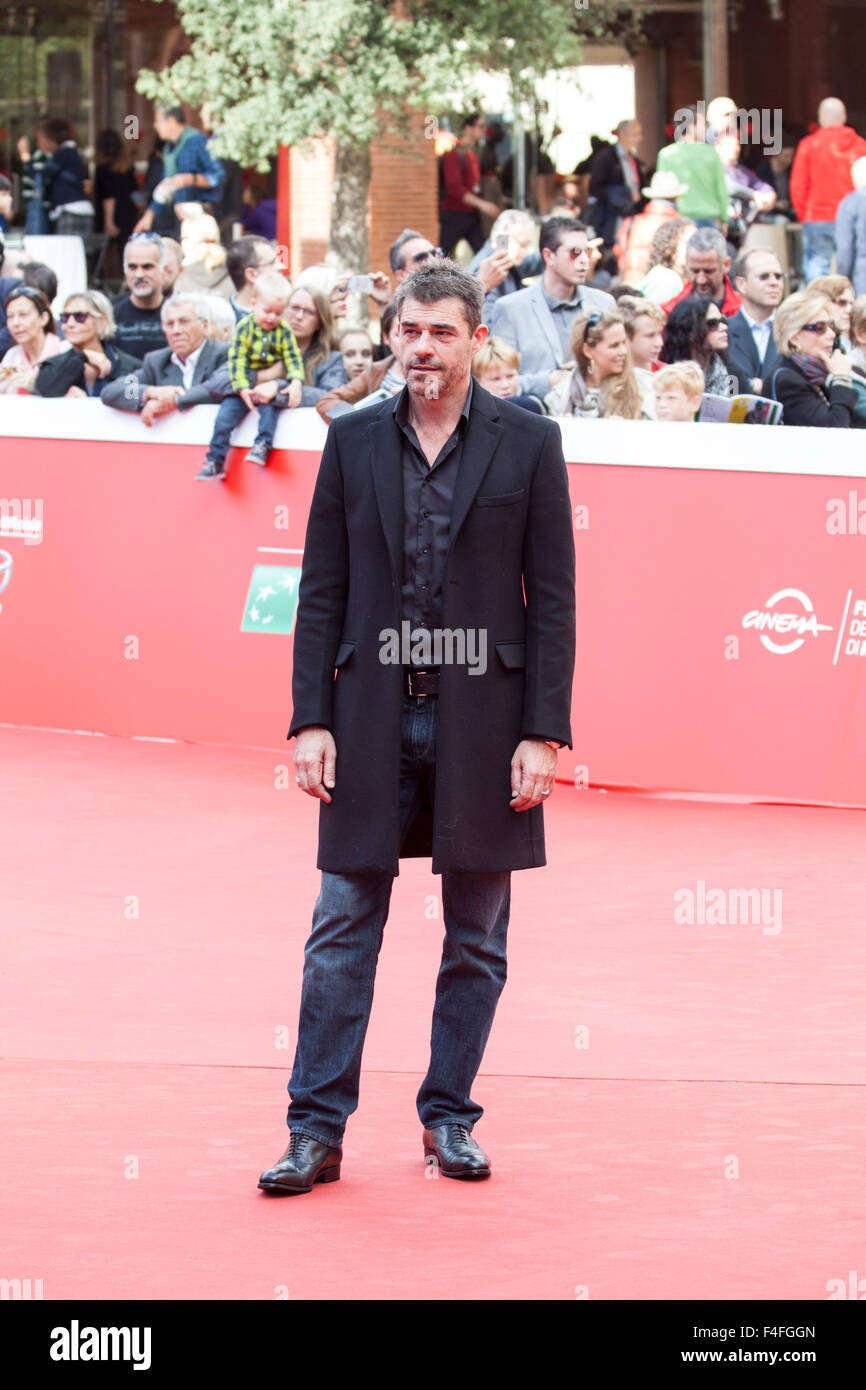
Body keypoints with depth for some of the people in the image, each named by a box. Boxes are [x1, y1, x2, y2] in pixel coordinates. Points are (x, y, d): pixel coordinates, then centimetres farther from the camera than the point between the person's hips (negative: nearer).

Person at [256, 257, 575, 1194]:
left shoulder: (527, 445, 1)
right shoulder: (353, 441, 6)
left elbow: (553, 599, -1)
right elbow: (322, 591, 6)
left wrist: (543, 732, -7)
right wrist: (311, 719, -2)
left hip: (482, 720, -1)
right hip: (371, 718, 1)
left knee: (476, 939, 7)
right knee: (342, 931, 0)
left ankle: (449, 1116, 19)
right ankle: (317, 1130, 3)